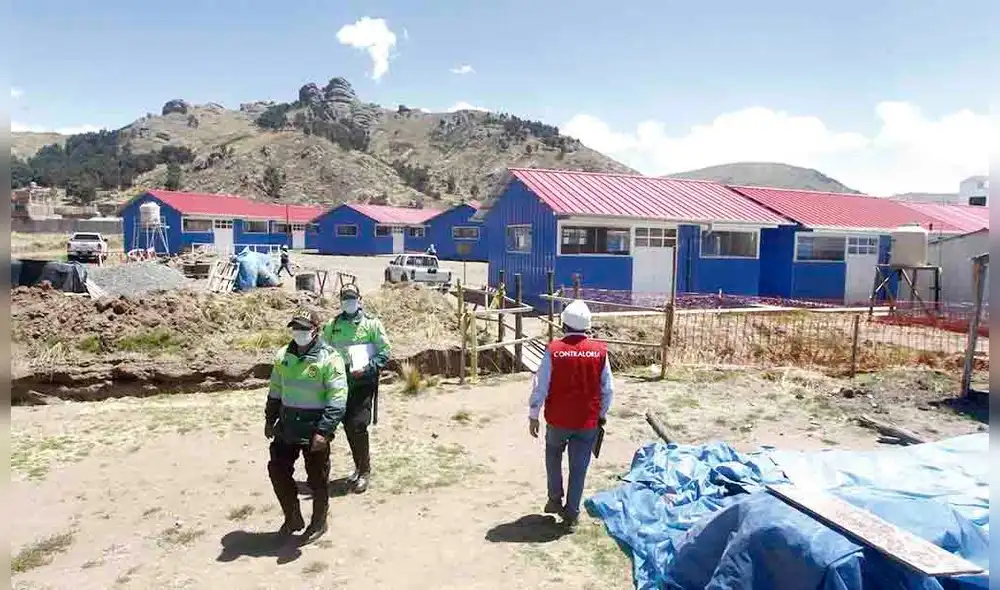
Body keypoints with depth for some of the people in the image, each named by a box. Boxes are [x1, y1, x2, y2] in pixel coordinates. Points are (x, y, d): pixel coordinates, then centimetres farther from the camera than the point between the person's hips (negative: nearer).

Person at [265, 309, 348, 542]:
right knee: (277, 470, 12)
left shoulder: (329, 358, -16)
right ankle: (293, 517, 33)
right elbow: (275, 391, 16)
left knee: (317, 479, 8)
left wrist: (324, 431, -24)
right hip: (287, 429, 6)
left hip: (315, 431, -5)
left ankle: (318, 523, 31)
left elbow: (338, 399, -19)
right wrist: (270, 419, 14)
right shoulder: (282, 355, 3)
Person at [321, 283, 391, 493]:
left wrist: (367, 368, -16)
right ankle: (360, 466, 30)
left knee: (358, 425, -10)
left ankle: (364, 471, 4)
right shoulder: (332, 325, 6)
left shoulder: (371, 323, -3)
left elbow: (385, 351, -4)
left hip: (364, 382, -4)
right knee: (348, 426, 12)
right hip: (341, 382, 4)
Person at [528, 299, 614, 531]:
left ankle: (555, 500, 31)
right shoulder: (599, 351, -7)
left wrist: (533, 416, 2)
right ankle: (572, 514, 20)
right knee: (579, 467, 12)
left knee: (553, 455, 25)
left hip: (558, 419, -1)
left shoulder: (553, 350, -13)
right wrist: (602, 414, 14)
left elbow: (540, 386, -9)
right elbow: (607, 389, -1)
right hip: (588, 421, 1)